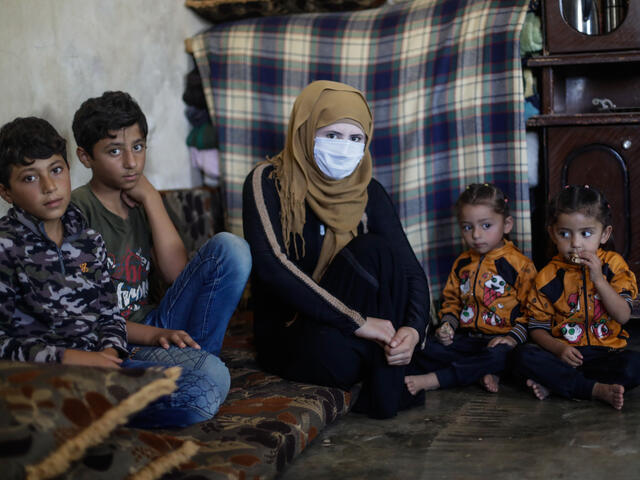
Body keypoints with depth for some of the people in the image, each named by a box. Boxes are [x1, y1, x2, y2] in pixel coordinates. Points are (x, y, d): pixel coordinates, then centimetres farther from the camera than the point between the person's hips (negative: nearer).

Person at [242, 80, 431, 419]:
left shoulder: (368, 193, 3)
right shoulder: (268, 182, -9)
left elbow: (411, 270, -2)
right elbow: (271, 265, -24)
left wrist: (413, 329, -24)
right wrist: (356, 320, -30)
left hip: (357, 328, 4)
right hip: (288, 332, -4)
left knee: (375, 249, -23)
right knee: (332, 352, -39)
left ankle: (385, 390, -20)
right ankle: (387, 369, -8)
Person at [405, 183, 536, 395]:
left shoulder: (519, 265, -4)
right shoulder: (462, 264, 12)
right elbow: (452, 300, 23)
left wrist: (514, 337, -19)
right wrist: (447, 325, 3)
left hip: (500, 339, -5)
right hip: (467, 338, 5)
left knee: (499, 356, -39)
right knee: (424, 347, -18)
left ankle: (434, 380, -32)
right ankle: (483, 373, -24)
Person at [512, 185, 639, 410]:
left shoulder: (613, 265, 3)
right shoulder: (548, 277, 2)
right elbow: (538, 327, 3)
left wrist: (598, 279, -17)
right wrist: (558, 349, -18)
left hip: (606, 353, 0)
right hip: (565, 354, 0)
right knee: (523, 357, -28)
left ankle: (554, 384, -24)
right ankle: (598, 389, -29)